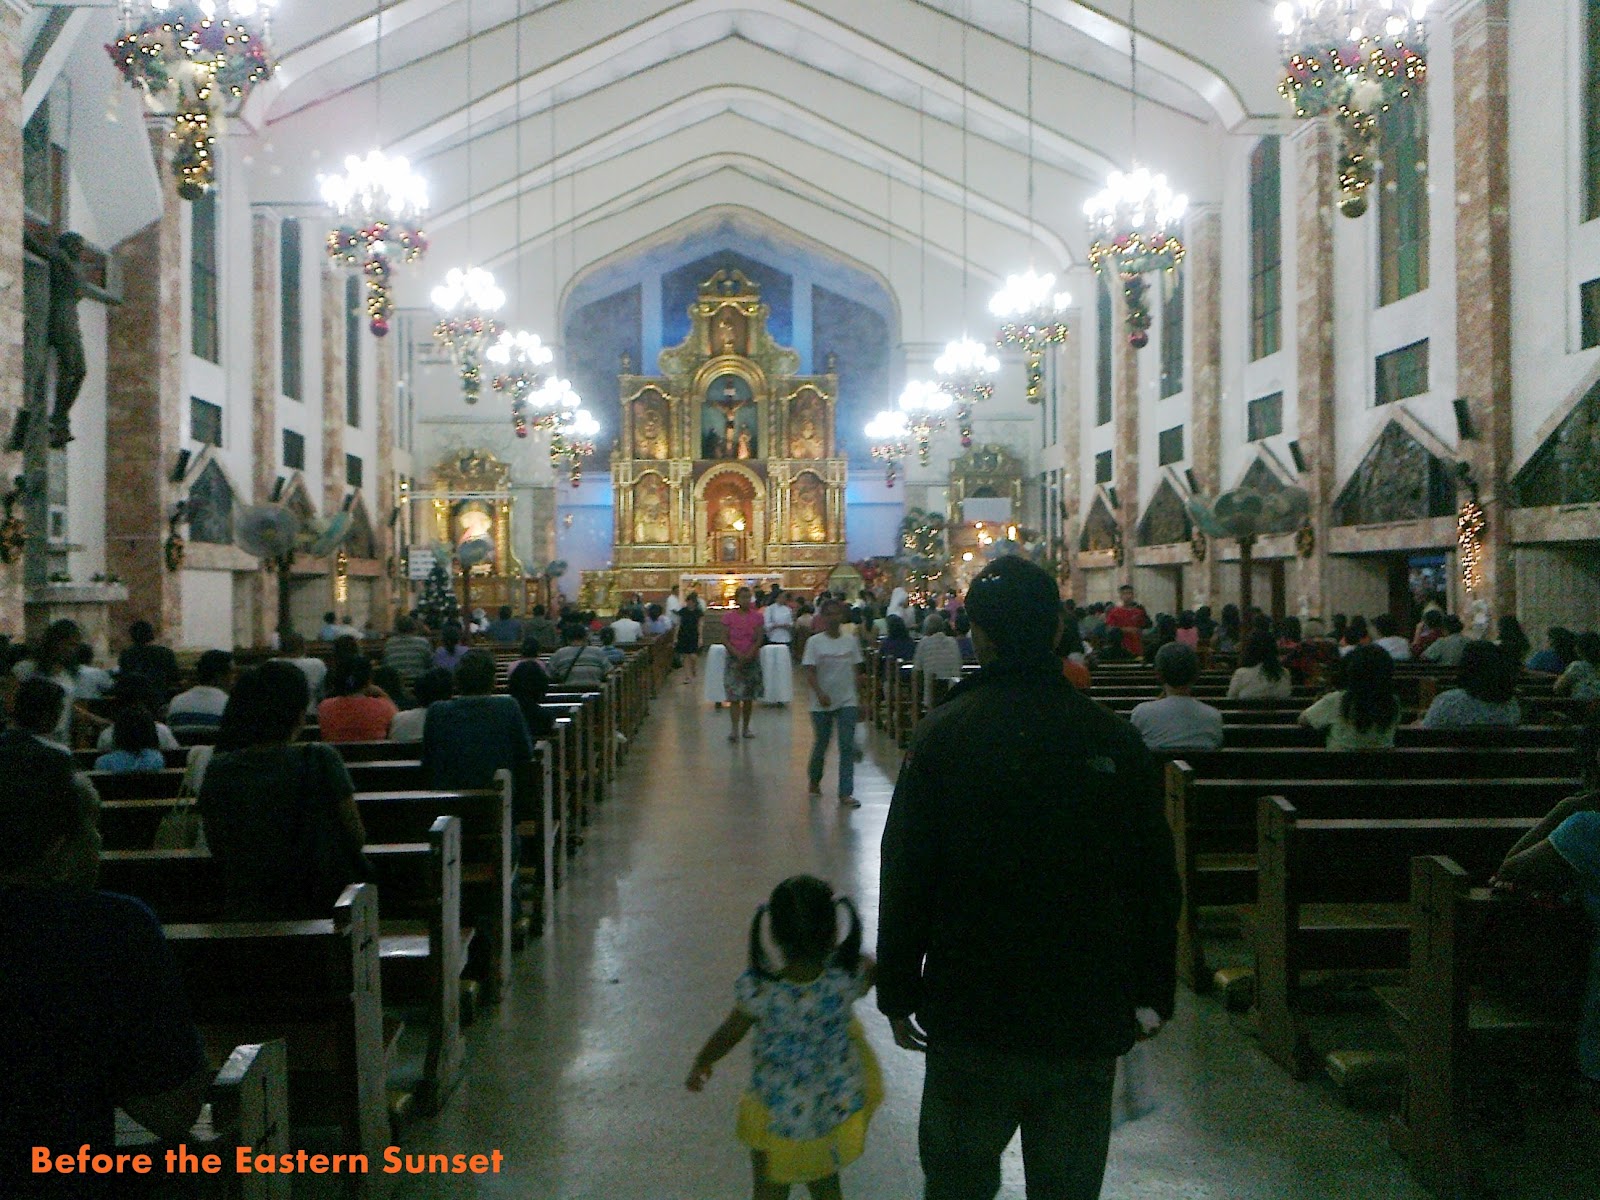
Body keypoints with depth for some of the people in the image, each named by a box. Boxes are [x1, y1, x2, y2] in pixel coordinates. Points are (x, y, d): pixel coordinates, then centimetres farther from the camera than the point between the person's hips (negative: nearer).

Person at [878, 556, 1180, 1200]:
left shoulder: (943, 734, -10)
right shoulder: (1116, 739, -4)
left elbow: (905, 875, -8)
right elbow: (1158, 882, 2)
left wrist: (898, 994, 2)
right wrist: (1153, 994, 14)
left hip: (970, 1012, -2)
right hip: (1089, 1019, 2)